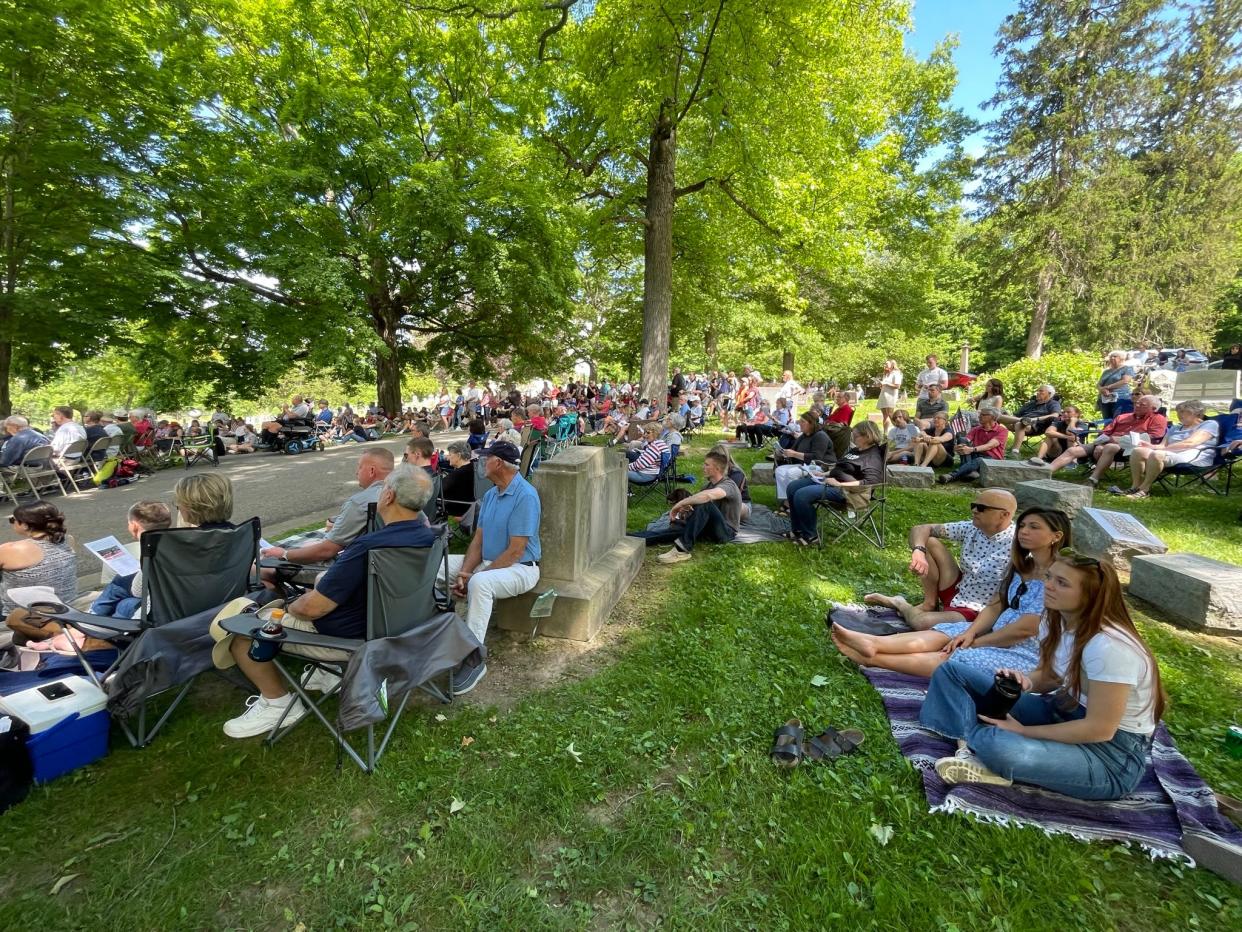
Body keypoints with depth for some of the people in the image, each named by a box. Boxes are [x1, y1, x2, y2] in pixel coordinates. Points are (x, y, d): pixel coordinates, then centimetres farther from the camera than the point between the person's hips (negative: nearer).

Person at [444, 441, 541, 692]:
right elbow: (478, 539, 7)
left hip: (520, 567, -9)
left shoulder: (525, 496, -19)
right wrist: (464, 572, -10)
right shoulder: (490, 495, 9)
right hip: (486, 562, 9)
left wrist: (475, 576, -21)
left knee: (480, 583, -37)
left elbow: (516, 551, -21)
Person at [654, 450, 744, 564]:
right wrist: (680, 508, -20)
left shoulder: (728, 485, -17)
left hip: (727, 531, -9)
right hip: (711, 528, 9)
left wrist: (680, 503, -32)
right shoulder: (710, 484, 13)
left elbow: (708, 495, -40)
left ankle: (682, 549, -42)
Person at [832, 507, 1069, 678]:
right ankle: (873, 643, -34)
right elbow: (995, 605, 7)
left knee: (951, 658, -22)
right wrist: (970, 632, -11)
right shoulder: (1021, 566, 10)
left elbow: (1025, 629, -21)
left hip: (1027, 653, -7)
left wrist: (974, 643, -14)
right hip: (999, 635, 7)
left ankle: (871, 659, -29)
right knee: (944, 633, -14)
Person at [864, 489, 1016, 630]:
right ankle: (929, 604, 3)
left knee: (922, 622, -33)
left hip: (975, 613, -6)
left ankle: (901, 605, 7)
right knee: (929, 541, -8)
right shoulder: (970, 528, -3)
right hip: (956, 592, 6)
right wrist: (918, 551, -24)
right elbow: (921, 528, -1)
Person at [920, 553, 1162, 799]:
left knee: (1000, 748, -39)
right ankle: (975, 745, -17)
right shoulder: (1055, 619, -3)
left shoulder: (1109, 646, -27)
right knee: (952, 672, 1)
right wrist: (1024, 681, -12)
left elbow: (1100, 729, -24)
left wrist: (1022, 730, -19)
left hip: (1113, 751, -8)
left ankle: (982, 745, -5)